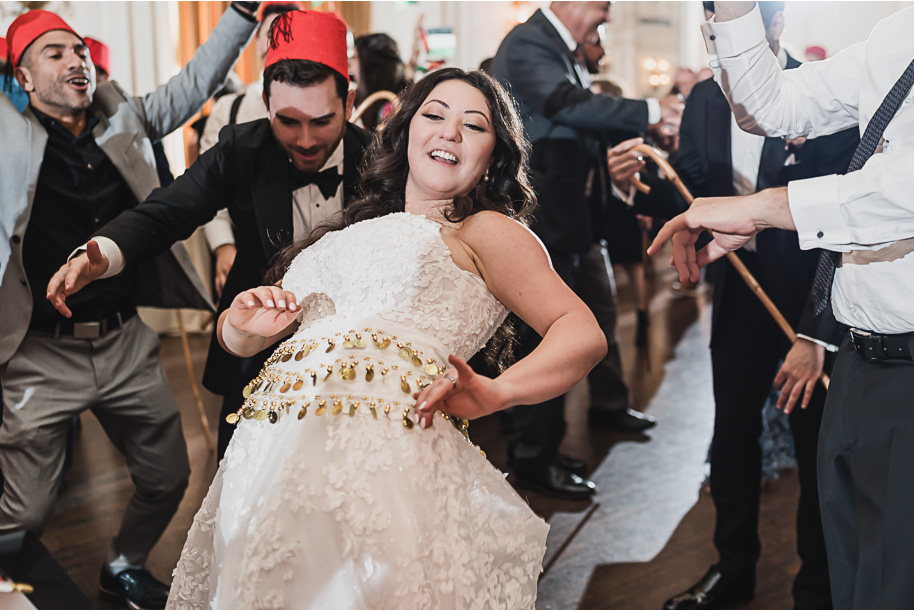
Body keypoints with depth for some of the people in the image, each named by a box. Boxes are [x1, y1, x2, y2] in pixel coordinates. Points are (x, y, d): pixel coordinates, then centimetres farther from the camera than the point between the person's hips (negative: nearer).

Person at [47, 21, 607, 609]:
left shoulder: (487, 231, 13)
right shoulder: (344, 230, 30)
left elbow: (584, 334, 2)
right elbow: (234, 337, 31)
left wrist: (493, 393, -15)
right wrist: (248, 324, 6)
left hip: (385, 447, -5)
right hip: (268, 448, 5)